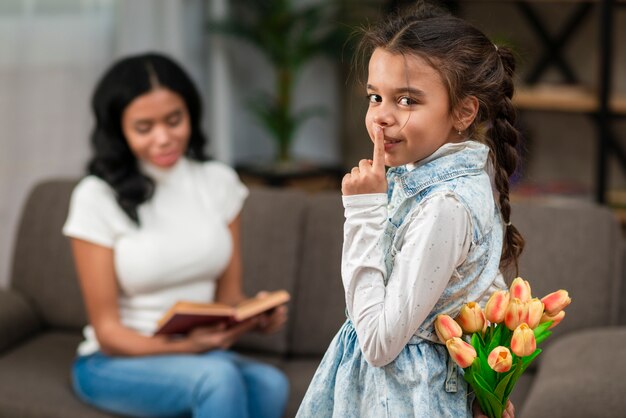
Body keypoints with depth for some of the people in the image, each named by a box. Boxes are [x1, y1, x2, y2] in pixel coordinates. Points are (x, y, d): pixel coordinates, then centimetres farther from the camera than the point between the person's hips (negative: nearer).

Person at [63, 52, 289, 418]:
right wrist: (187, 347, -26)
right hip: (116, 363, -4)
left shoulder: (219, 182, 5)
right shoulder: (98, 197, -8)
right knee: (219, 377, -36)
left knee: (270, 384, -32)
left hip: (201, 351, 4)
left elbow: (229, 294, 8)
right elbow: (108, 332, -9)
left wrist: (256, 315, -16)